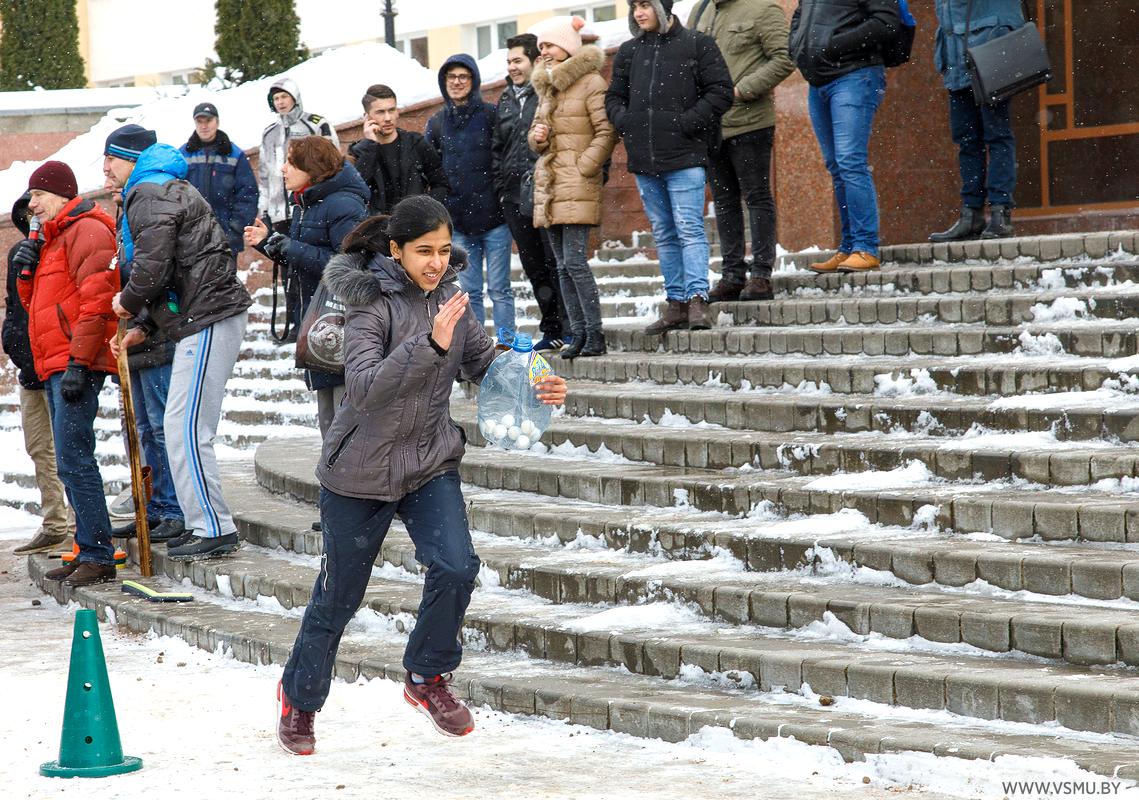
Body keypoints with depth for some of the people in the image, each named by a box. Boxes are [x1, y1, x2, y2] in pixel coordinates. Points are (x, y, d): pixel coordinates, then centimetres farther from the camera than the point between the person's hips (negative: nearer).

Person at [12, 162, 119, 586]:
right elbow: (36, 302, 26)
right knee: (70, 461, 10)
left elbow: (96, 300, -17)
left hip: (78, 364, -11)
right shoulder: (56, 237, 24)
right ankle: (89, 552, 13)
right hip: (56, 367, 11)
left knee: (74, 459, -14)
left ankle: (98, 556, -15)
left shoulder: (87, 230, -8)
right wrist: (27, 270, 6)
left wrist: (78, 362, -22)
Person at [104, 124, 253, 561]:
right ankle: (203, 523, 18)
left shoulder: (149, 195, -10)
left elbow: (152, 267, -20)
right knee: (183, 427, 14)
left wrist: (128, 302, 0)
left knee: (185, 427, -10)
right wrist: (143, 326, 16)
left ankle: (214, 529, -9)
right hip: (202, 318, 11)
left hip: (208, 320, -11)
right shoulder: (166, 189, 25)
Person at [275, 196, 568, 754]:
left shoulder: (449, 298, 0)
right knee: (338, 596, 7)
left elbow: (483, 362, 9)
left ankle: (427, 677, 9)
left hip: (430, 463, 4)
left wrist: (537, 386, -10)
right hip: (360, 472, -4)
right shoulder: (370, 302, -19)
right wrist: (430, 344, -41)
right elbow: (365, 388, -30)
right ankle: (299, 698, 31)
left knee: (456, 567, -16)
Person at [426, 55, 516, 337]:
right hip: (457, 220, 4)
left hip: (493, 216, -4)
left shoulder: (490, 115, -1)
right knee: (469, 291, 6)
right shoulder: (437, 123, 10)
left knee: (499, 289, -2)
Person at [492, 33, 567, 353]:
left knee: (557, 262, -7)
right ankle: (551, 330, 16)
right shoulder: (505, 101, 18)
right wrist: (501, 188, 15)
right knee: (534, 266, 9)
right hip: (515, 194, 7)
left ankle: (570, 329, -3)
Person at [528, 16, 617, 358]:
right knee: (564, 266, 7)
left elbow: (606, 132, -11)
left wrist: (584, 167, -14)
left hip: (577, 185, -8)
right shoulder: (545, 86, 18)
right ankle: (578, 334, 9)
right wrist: (537, 137, 3)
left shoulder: (591, 83, -7)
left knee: (574, 261, -13)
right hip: (548, 185, 8)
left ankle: (594, 334, -9)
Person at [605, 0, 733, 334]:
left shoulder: (697, 44, 0)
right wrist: (624, 121, 1)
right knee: (664, 234, 8)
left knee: (689, 228, -12)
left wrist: (687, 122, -12)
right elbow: (614, 96, 21)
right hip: (644, 159, 6)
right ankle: (676, 303, 11)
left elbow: (721, 92, -4)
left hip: (684, 156, -6)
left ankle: (697, 298, -15)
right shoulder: (629, 52, 14)